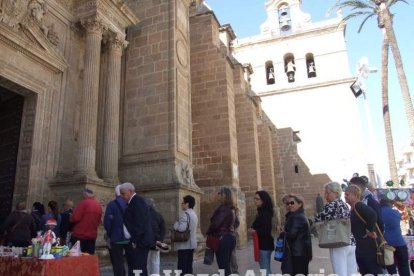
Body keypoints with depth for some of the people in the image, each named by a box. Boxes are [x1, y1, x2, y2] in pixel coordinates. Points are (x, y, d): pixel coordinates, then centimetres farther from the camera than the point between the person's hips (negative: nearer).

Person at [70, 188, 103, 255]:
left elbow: (75, 218, -15)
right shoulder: (99, 205, 8)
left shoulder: (83, 203, -11)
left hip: (79, 235, -6)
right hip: (92, 236, 6)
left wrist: (70, 219, 5)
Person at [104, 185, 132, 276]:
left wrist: (110, 235, 0)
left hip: (116, 238, -3)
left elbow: (107, 222, -13)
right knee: (132, 263, 12)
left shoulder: (111, 205, -7)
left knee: (118, 264, 4)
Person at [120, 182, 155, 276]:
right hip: (135, 242, 10)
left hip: (139, 242, -10)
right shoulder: (133, 202, 18)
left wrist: (134, 241, -18)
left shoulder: (137, 200, -11)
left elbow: (140, 223, -19)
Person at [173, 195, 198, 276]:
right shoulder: (194, 214, 14)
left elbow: (181, 228, -25)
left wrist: (175, 224, -7)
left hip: (184, 245, -9)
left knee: (182, 267, -5)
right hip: (191, 244, 9)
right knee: (189, 266, 12)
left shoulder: (185, 214, -14)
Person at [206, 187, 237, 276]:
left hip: (223, 238, -9)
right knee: (226, 265, 14)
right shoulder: (230, 208, 13)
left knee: (223, 266, -4)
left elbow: (216, 223, -19)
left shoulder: (224, 208, -15)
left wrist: (208, 233, -2)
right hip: (230, 237, 9)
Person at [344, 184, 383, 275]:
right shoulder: (352, 209, 13)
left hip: (368, 246, -10)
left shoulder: (358, 206, -16)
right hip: (359, 248, 10)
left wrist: (371, 231, -23)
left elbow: (372, 214, -33)